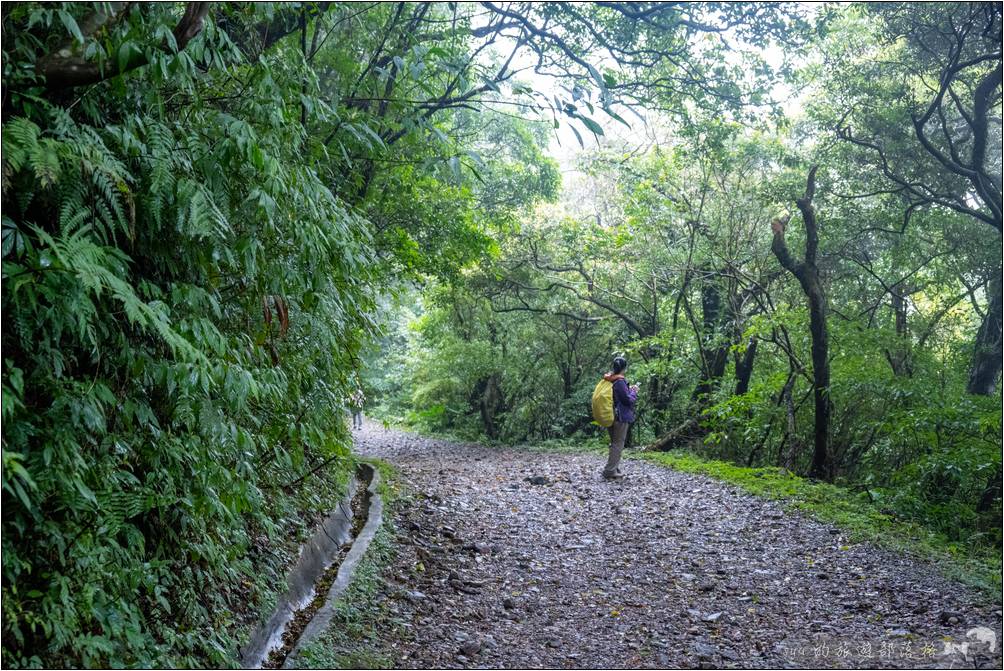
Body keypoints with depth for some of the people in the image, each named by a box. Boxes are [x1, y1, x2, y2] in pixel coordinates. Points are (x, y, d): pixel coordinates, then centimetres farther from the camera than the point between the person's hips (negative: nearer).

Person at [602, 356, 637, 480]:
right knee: (618, 445, -2)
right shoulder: (620, 382, -20)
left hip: (610, 417, 9)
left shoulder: (608, 380, 7)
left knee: (614, 443, 18)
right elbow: (628, 400, -18)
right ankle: (610, 471, -2)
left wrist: (628, 389, 14)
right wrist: (634, 392, 0)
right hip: (621, 417, -9)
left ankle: (614, 468, 23)